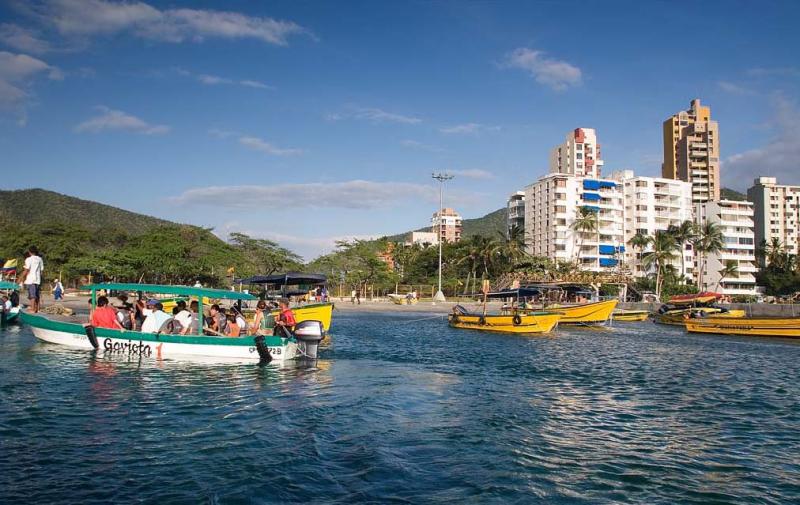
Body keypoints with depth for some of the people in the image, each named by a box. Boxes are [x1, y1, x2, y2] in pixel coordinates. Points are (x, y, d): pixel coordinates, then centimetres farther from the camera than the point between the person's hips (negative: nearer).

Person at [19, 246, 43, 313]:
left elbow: (26, 271, -10)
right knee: (37, 295, 11)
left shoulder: (29, 259, -6)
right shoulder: (40, 259, 10)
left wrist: (22, 280, -2)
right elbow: (41, 270, 10)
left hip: (30, 280, -5)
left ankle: (33, 309, -8)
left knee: (32, 295, -7)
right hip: (38, 280, 5)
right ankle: (36, 309, 16)